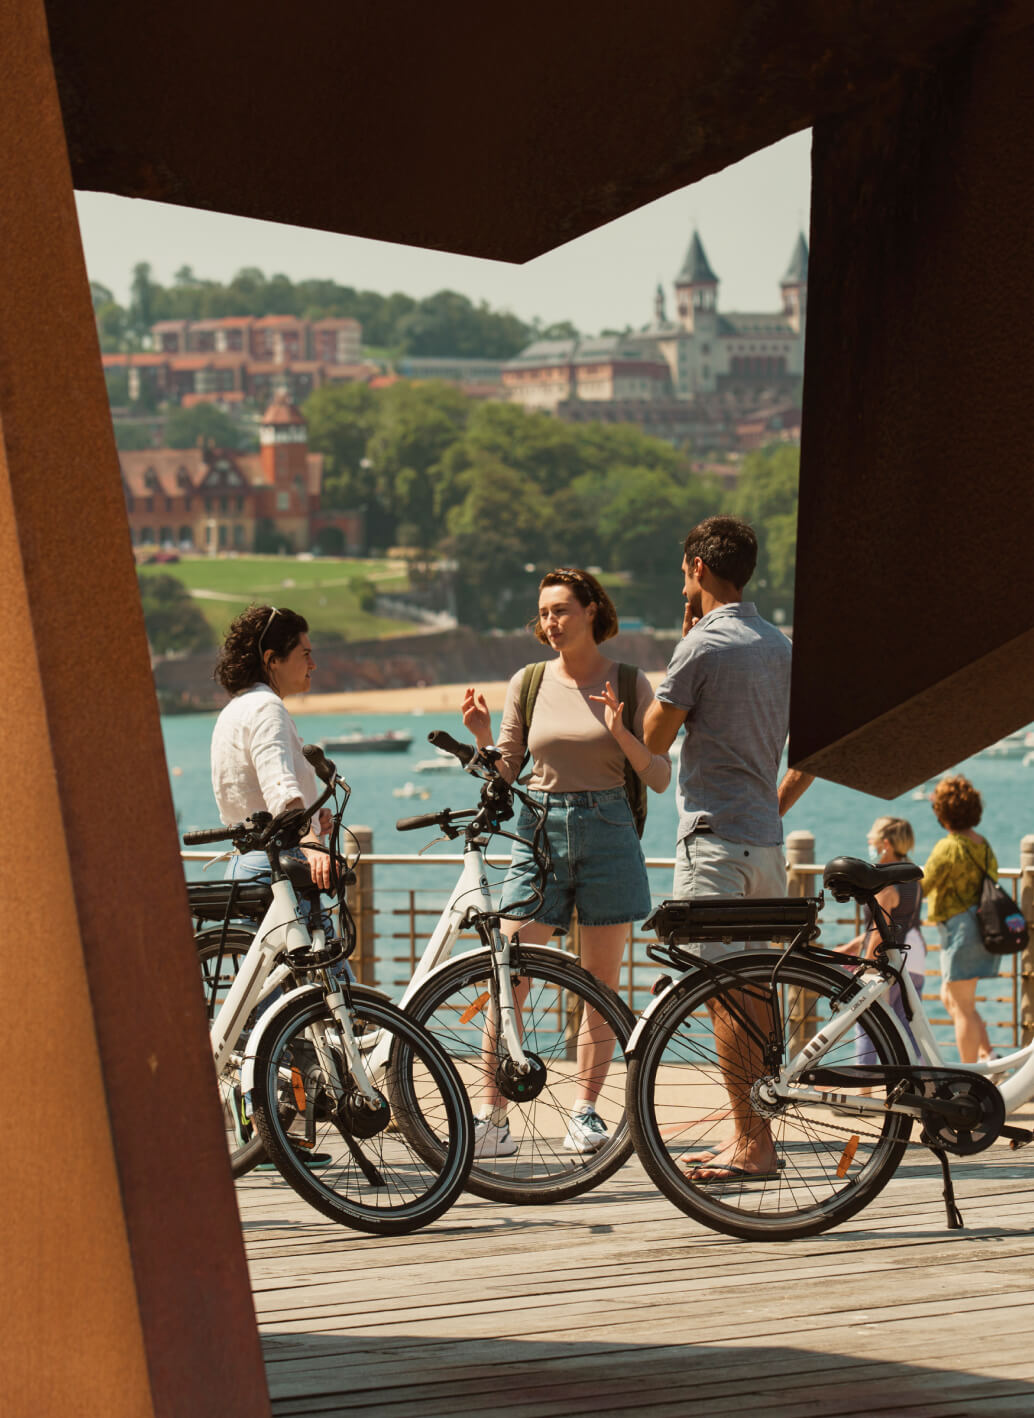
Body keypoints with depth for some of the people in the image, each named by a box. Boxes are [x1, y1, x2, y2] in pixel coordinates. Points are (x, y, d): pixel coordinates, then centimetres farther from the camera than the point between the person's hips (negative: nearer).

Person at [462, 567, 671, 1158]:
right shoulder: (528, 684, 7)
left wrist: (620, 733, -17)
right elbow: (503, 775, 9)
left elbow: (660, 776, -1)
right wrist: (482, 736, -9)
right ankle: (493, 1116, -4)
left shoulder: (629, 684, 2)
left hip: (608, 834, -1)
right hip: (541, 831, 1)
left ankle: (586, 1111, 12)